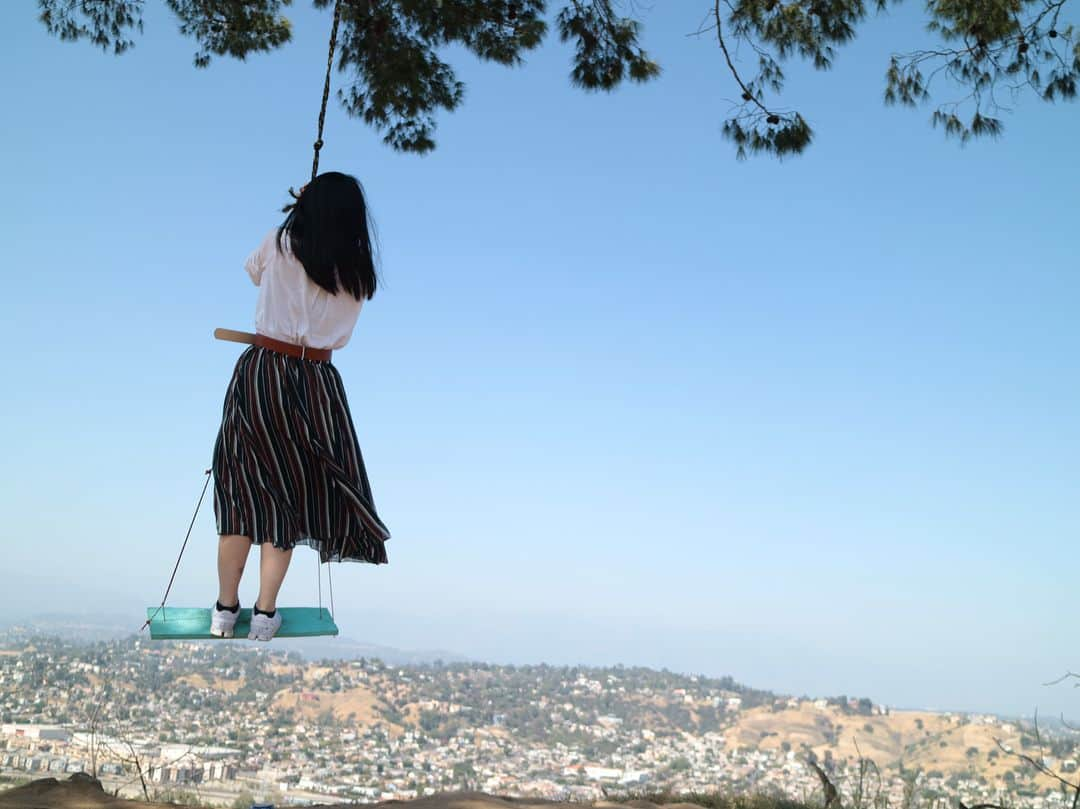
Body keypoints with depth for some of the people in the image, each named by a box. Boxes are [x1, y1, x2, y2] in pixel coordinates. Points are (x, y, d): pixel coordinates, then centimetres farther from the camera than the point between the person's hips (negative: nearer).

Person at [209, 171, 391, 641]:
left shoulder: (280, 244, -4)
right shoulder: (357, 273, 0)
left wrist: (300, 210, 25)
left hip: (261, 370, -1)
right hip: (316, 383, 1)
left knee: (243, 488, 11)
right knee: (286, 495, 11)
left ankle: (226, 608, 18)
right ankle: (265, 612, 13)